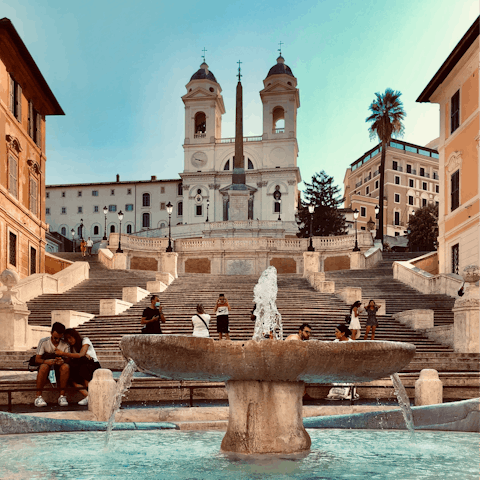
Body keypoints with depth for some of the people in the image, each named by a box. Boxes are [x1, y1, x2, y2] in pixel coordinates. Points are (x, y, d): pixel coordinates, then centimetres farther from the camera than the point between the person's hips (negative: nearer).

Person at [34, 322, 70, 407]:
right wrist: (46, 361, -31)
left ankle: (62, 396, -28)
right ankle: (38, 397, -33)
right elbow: (37, 359, -8)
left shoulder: (65, 345, 0)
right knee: (44, 366, -37)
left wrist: (63, 361, -30)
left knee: (66, 367, -32)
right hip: (46, 370, -1)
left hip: (58, 370, 1)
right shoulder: (43, 342, -4)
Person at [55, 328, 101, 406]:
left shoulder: (85, 340, -3)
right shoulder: (71, 347, 13)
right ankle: (87, 396, -38)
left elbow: (80, 355, -21)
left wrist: (63, 353, -26)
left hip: (94, 366, -4)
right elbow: (69, 360, -4)